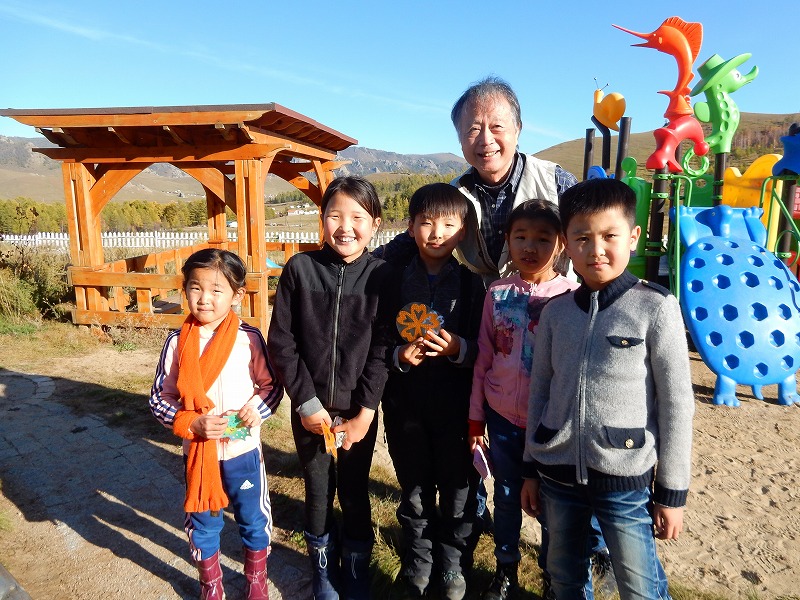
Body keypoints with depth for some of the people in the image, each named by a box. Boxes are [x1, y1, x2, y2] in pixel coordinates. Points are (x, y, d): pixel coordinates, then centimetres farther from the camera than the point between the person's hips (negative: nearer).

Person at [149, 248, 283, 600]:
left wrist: (256, 411, -21)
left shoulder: (249, 339, -13)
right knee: (203, 523, 20)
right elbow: (159, 399, -4)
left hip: (243, 450, -1)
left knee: (253, 519, 18)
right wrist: (191, 423, -20)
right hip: (197, 451, 1)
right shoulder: (177, 342, -10)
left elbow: (271, 385, -2)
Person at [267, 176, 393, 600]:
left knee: (354, 494, 12)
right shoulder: (299, 268, -7)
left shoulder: (380, 275, -8)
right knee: (318, 493, 15)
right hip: (310, 408, 1)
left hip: (358, 410, 0)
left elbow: (381, 350, -7)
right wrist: (306, 402, -8)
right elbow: (280, 341, -5)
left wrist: (363, 413, -9)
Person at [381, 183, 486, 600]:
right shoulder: (395, 281, -2)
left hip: (456, 405, -1)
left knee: (458, 489, 13)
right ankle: (417, 565, 42)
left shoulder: (472, 284, -4)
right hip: (405, 404, 1)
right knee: (414, 491, 17)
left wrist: (459, 349, -21)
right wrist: (400, 357, -17)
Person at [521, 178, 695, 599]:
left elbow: (676, 404, -6)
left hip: (625, 480, -3)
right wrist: (531, 469, 11)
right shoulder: (555, 312, 1)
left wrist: (672, 491, -3)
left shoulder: (655, 307, -9)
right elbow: (539, 393, 7)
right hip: (557, 474, 4)